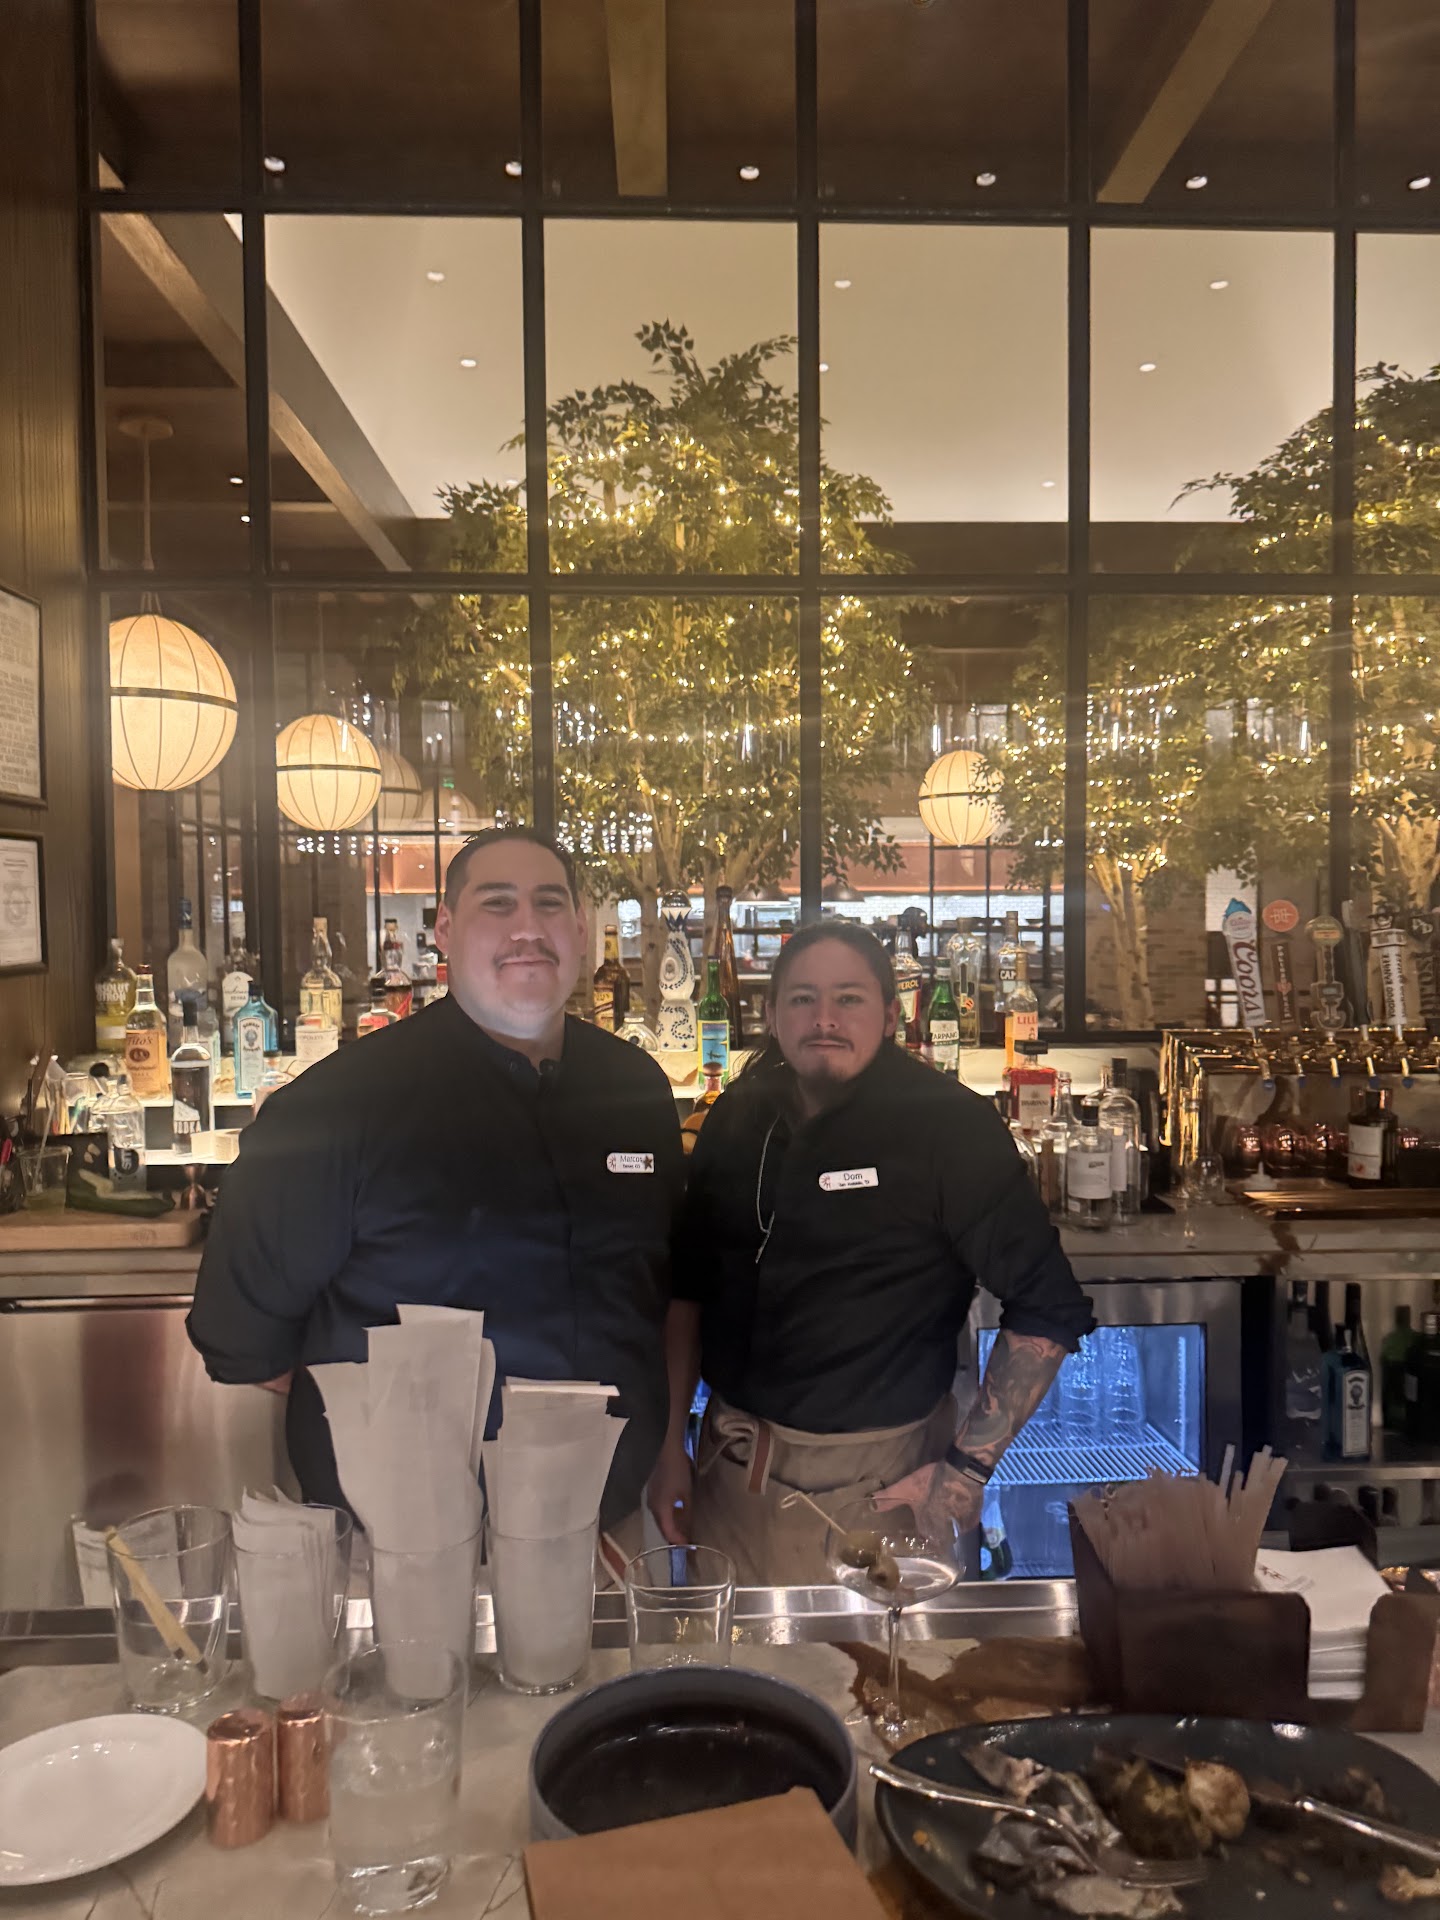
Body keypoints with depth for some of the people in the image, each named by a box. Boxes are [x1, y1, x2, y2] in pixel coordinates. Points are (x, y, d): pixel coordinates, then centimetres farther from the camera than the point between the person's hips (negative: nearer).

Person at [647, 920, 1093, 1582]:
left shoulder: (947, 1123, -14)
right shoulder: (738, 1118, 2)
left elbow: (1049, 1304, -15)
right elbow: (688, 1284, 10)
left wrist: (967, 1468, -17)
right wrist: (671, 1443, 7)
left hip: (877, 1477, -4)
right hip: (730, 1466, 5)